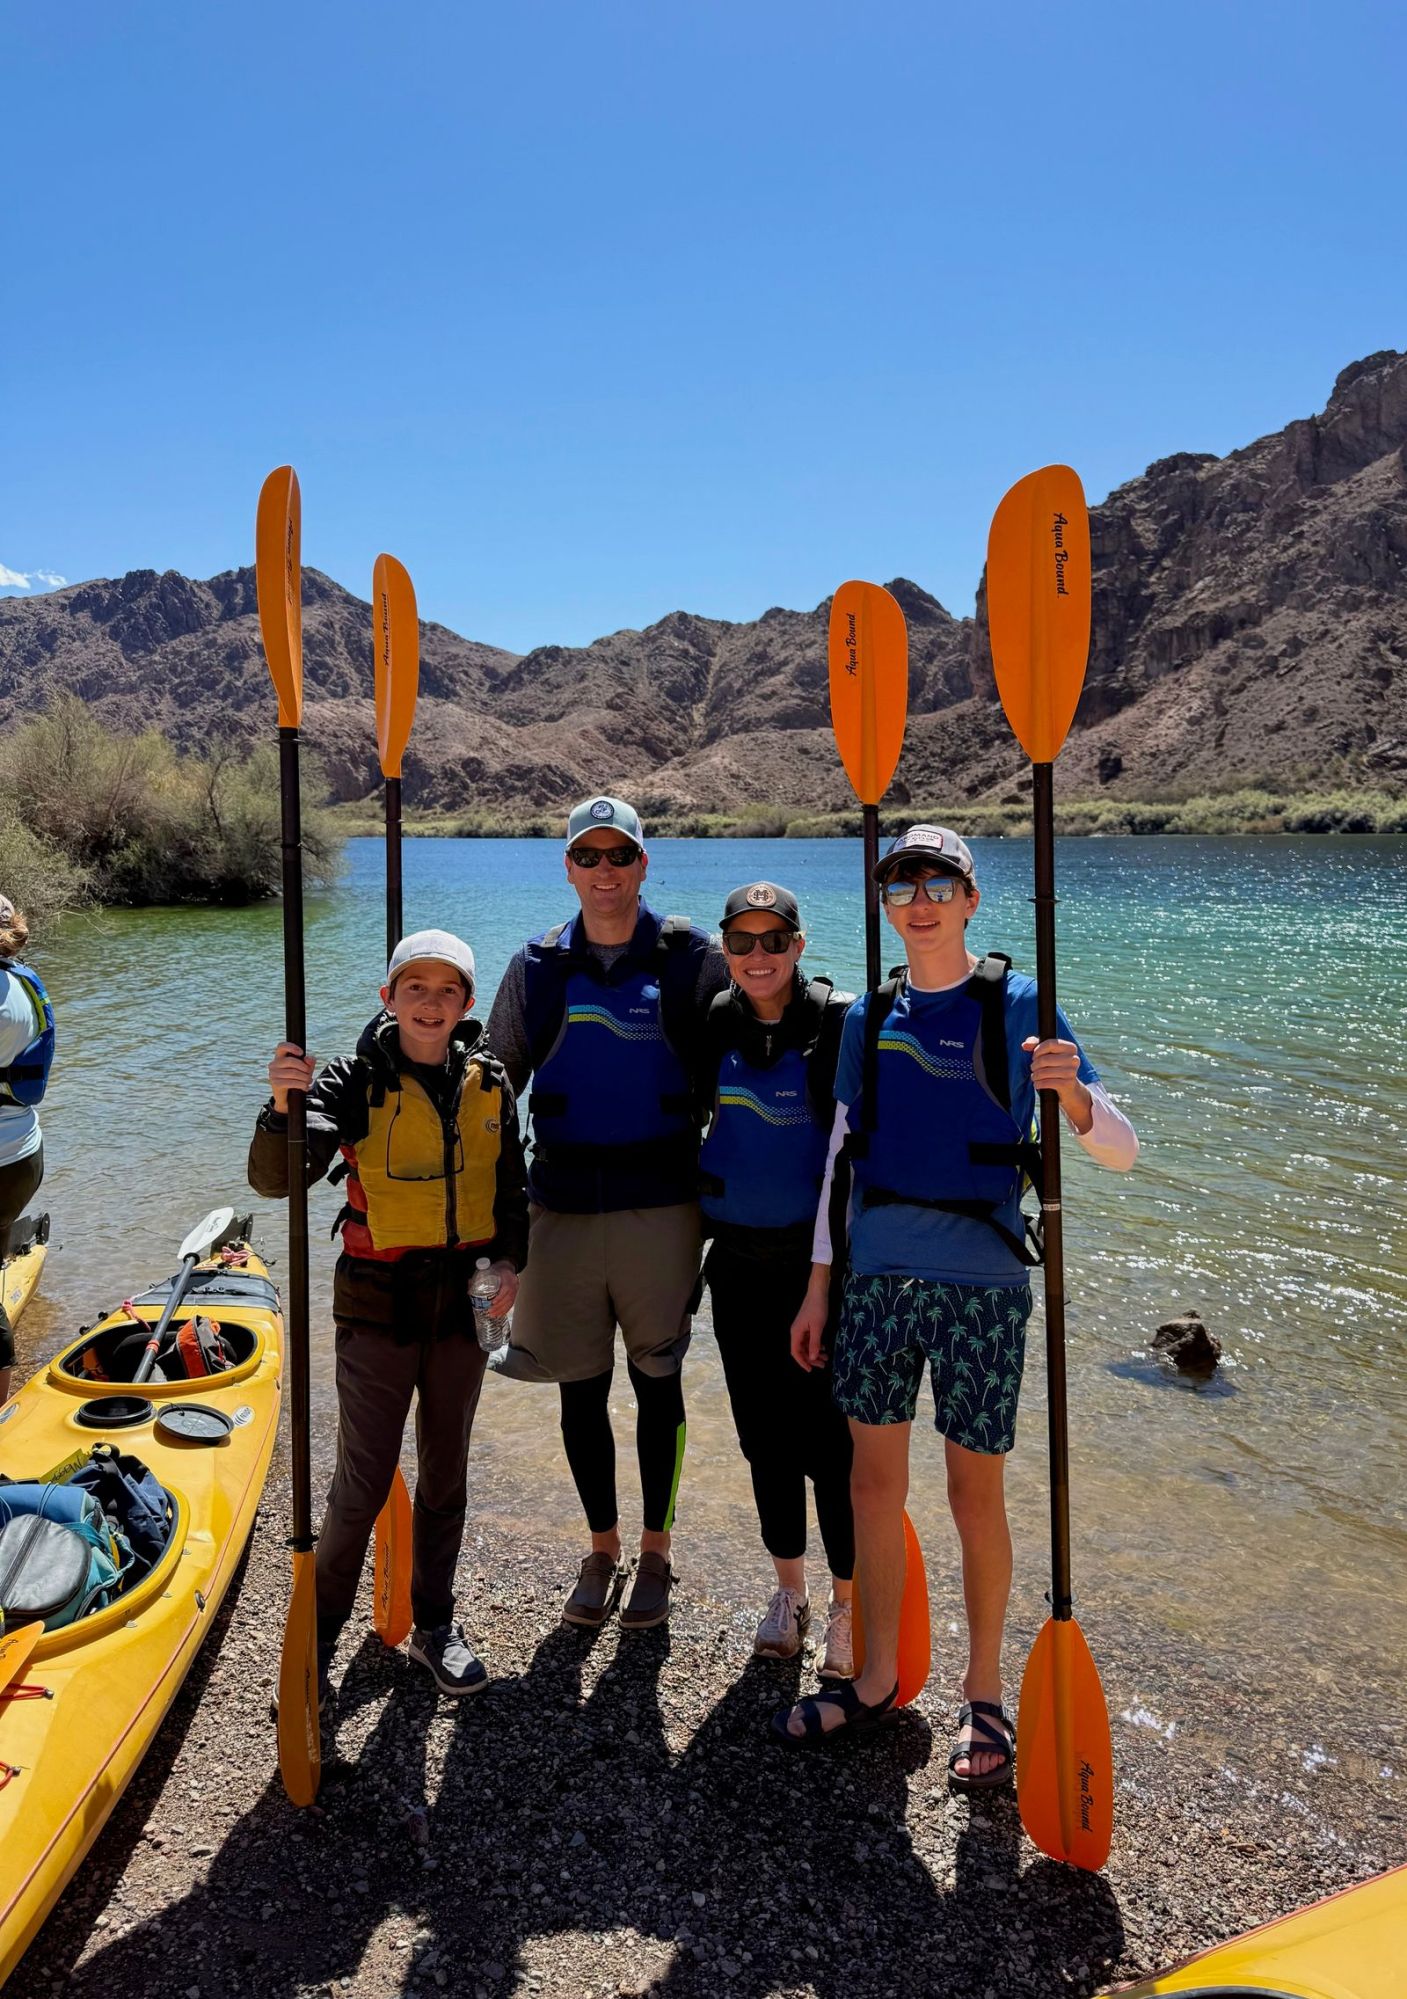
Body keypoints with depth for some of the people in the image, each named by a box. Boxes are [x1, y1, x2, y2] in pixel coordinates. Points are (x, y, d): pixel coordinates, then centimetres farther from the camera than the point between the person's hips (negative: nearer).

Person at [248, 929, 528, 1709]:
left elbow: (510, 1184, 10)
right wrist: (284, 1105, -42)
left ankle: (435, 1625, 35)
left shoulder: (488, 1082, -1)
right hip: (378, 1303, -3)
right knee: (363, 1483, 2)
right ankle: (316, 1636, 25)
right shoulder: (356, 1080, -13)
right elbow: (275, 1179, -24)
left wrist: (510, 1261, -3)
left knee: (445, 1474, 16)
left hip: (463, 1300, 4)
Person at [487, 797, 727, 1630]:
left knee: (658, 1382, 9)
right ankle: (602, 1551, 30)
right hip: (564, 1206, 2)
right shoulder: (536, 967, 5)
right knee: (581, 1388, 11)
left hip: (661, 1203, -2)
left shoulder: (692, 958, -1)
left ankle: (655, 1553, 27)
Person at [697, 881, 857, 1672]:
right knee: (764, 1433, 14)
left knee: (828, 1436, 0)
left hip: (819, 1256, -4)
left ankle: (849, 1605, 20)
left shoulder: (840, 1023, -8)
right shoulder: (712, 1026, 4)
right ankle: (790, 1590, 32)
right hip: (738, 1258, 4)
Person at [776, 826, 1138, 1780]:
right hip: (878, 1275, 4)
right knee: (874, 1482, 12)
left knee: (976, 1494, 7)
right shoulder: (870, 1015, 8)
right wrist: (818, 1284, 11)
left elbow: (1121, 1149, -7)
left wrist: (1076, 1096, -30)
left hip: (980, 1281, -4)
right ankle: (877, 1681, 31)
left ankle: (984, 1697, 28)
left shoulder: (1018, 1005, -4)